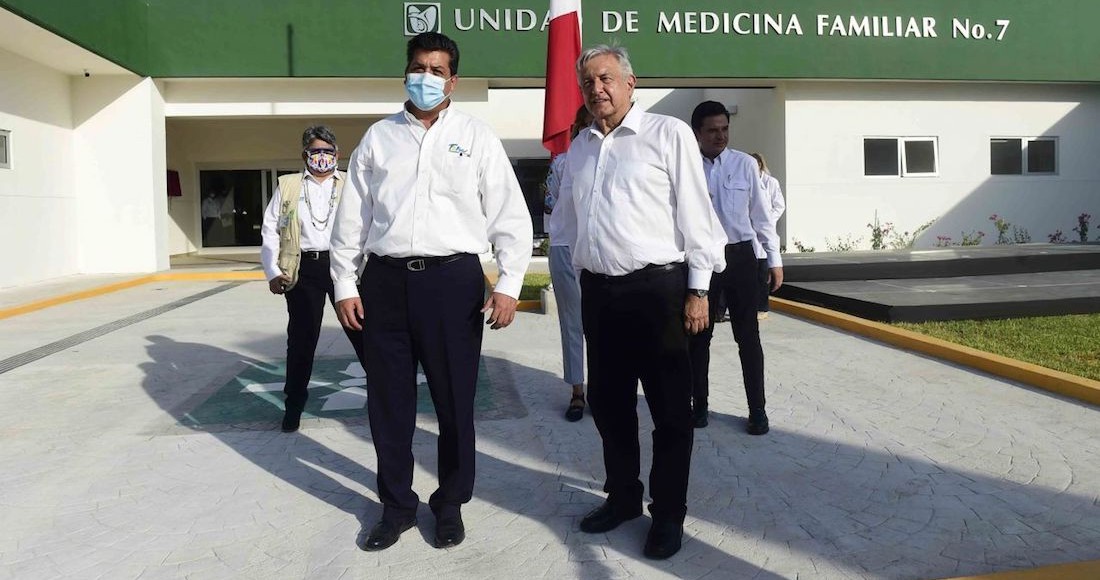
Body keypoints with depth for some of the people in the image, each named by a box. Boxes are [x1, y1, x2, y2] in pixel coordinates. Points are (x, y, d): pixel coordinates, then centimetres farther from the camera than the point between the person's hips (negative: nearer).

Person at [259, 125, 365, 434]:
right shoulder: (287, 186, 12)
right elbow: (270, 230, 10)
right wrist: (272, 271, 0)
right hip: (304, 268, 1)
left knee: (361, 330, 2)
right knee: (301, 339, 8)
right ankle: (294, 406, 21)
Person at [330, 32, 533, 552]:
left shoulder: (476, 137, 5)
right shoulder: (378, 137, 11)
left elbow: (510, 215, 1)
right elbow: (351, 216, 11)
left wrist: (508, 285, -7)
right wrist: (345, 284, 6)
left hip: (452, 279, -2)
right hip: (386, 280, 3)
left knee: (454, 400, 7)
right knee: (388, 401, 9)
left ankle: (450, 504, 26)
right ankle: (396, 505, 27)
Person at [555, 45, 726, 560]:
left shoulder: (668, 135, -4)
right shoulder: (577, 149, 14)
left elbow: (694, 214, -7)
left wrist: (697, 290, -10)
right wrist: (582, 279, 17)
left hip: (656, 287, -6)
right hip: (598, 291, 6)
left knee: (669, 408, 5)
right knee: (608, 402, 15)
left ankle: (668, 514, 20)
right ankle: (622, 496, 33)